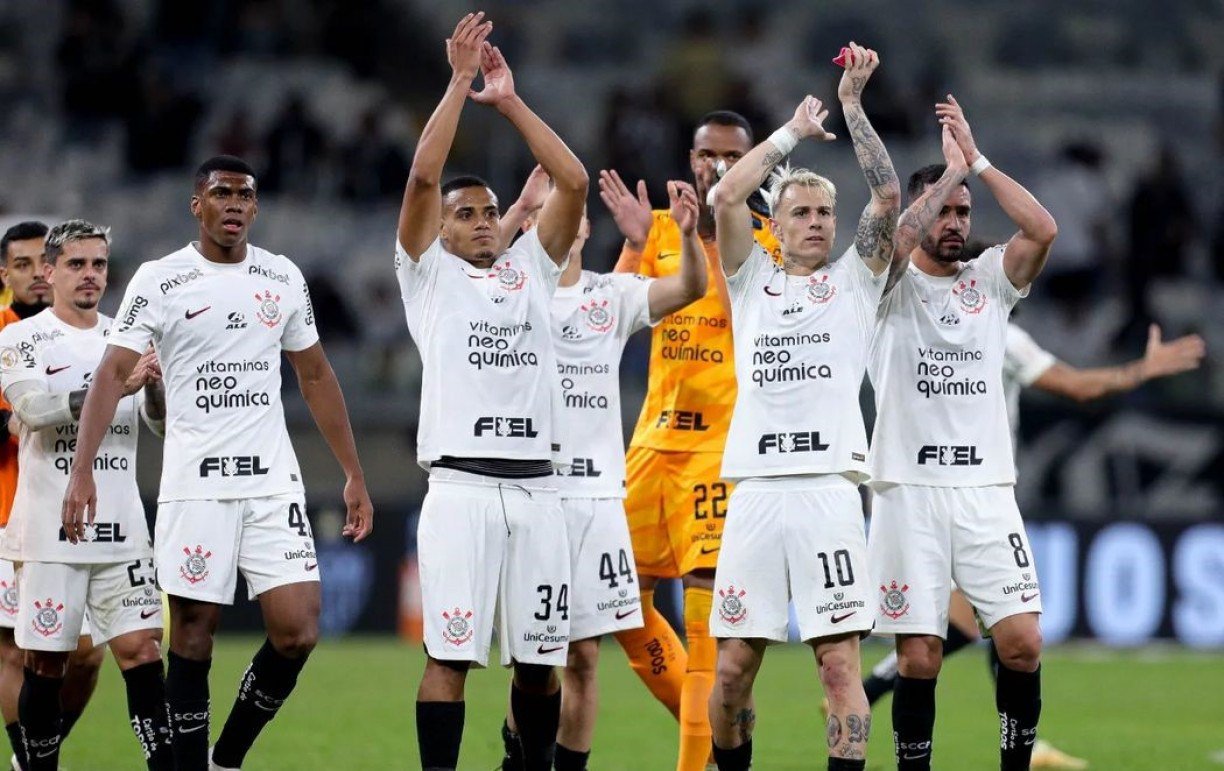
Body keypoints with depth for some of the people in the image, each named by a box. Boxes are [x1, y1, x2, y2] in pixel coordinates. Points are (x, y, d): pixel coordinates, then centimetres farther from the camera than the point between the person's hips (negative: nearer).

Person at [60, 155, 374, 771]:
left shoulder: (283, 278, 9)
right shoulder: (160, 281, -2)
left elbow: (315, 378, 17)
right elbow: (112, 374, -9)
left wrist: (354, 475, 15)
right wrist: (81, 470, -21)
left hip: (273, 482, 3)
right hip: (194, 483, -3)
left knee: (297, 633, -6)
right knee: (193, 634, 0)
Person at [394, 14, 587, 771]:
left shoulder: (530, 269, 17)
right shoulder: (430, 274, 9)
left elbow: (573, 182, 8)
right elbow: (423, 176, -4)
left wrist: (510, 100, 8)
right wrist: (460, 82, -1)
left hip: (537, 488, 4)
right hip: (463, 486, -3)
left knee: (540, 656, 7)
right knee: (451, 651, -7)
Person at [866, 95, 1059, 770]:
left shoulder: (989, 280, 11)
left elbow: (1043, 231, -6)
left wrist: (973, 158, -8)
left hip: (986, 489, 2)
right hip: (908, 488, -2)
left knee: (1023, 643, -6)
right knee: (918, 658, -4)